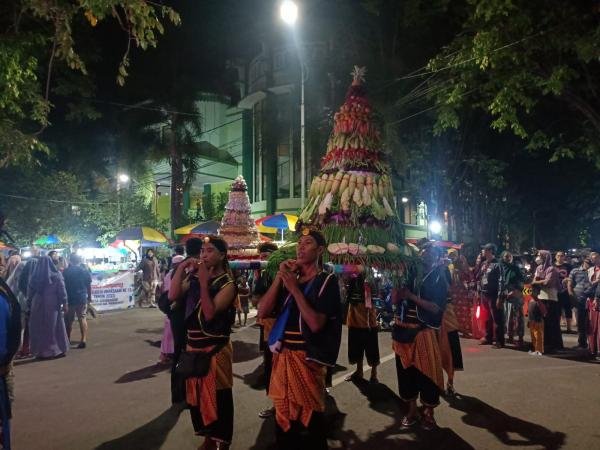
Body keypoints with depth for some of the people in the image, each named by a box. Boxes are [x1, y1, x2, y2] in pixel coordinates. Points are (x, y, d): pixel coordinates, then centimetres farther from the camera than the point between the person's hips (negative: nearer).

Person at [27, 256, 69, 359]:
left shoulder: (35, 276, 0)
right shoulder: (56, 275, -6)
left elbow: (29, 291, 5)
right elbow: (62, 291, -7)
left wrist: (31, 301, 13)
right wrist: (65, 303, -3)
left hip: (38, 305, 2)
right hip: (53, 304, -2)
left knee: (38, 328, 10)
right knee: (54, 326, 6)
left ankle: (40, 351, 13)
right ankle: (58, 349, 9)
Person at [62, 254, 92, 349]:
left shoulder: (66, 271, -5)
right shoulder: (85, 271, 0)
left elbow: (63, 285, -2)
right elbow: (88, 285, 4)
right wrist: (89, 297, 16)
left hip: (69, 298, 0)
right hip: (82, 298, 1)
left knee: (68, 320, 12)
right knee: (82, 318, 3)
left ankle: (67, 339, 24)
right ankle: (84, 339, -8)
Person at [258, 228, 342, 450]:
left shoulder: (327, 281, -8)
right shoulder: (289, 278, 9)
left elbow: (316, 324, -20)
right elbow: (262, 312, -2)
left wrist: (295, 289, -20)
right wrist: (279, 277, -9)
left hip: (307, 358, -5)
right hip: (282, 356, 5)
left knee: (308, 419, 7)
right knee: (283, 417, 17)